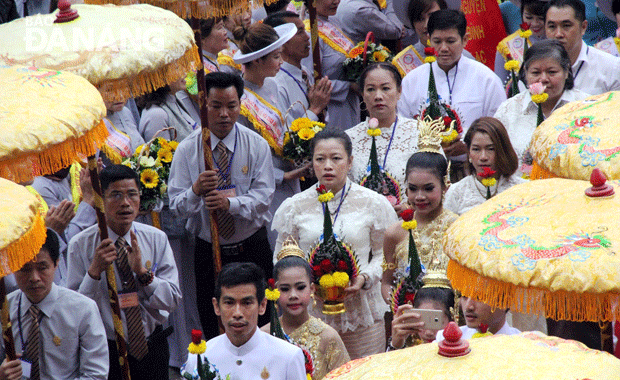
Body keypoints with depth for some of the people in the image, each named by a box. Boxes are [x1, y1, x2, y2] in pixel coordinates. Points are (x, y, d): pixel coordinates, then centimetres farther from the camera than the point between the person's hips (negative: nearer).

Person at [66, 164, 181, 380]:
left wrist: (143, 271, -21)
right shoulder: (81, 245, -9)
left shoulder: (157, 239, -1)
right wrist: (94, 271, -26)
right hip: (105, 352, -3)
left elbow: (173, 300, -6)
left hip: (152, 348, 3)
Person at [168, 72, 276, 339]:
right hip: (208, 252, 0)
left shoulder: (257, 145, -2)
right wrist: (196, 190, -31)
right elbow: (177, 206, -9)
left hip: (252, 248, 0)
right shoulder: (187, 150, -3)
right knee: (213, 330, 8)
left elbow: (263, 196, -12)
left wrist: (231, 203, -30)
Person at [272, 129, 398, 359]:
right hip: (310, 315, 0)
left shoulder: (374, 204, 4)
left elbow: (384, 253, 8)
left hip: (361, 313, 0)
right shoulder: (294, 207, 6)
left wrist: (365, 277, -10)